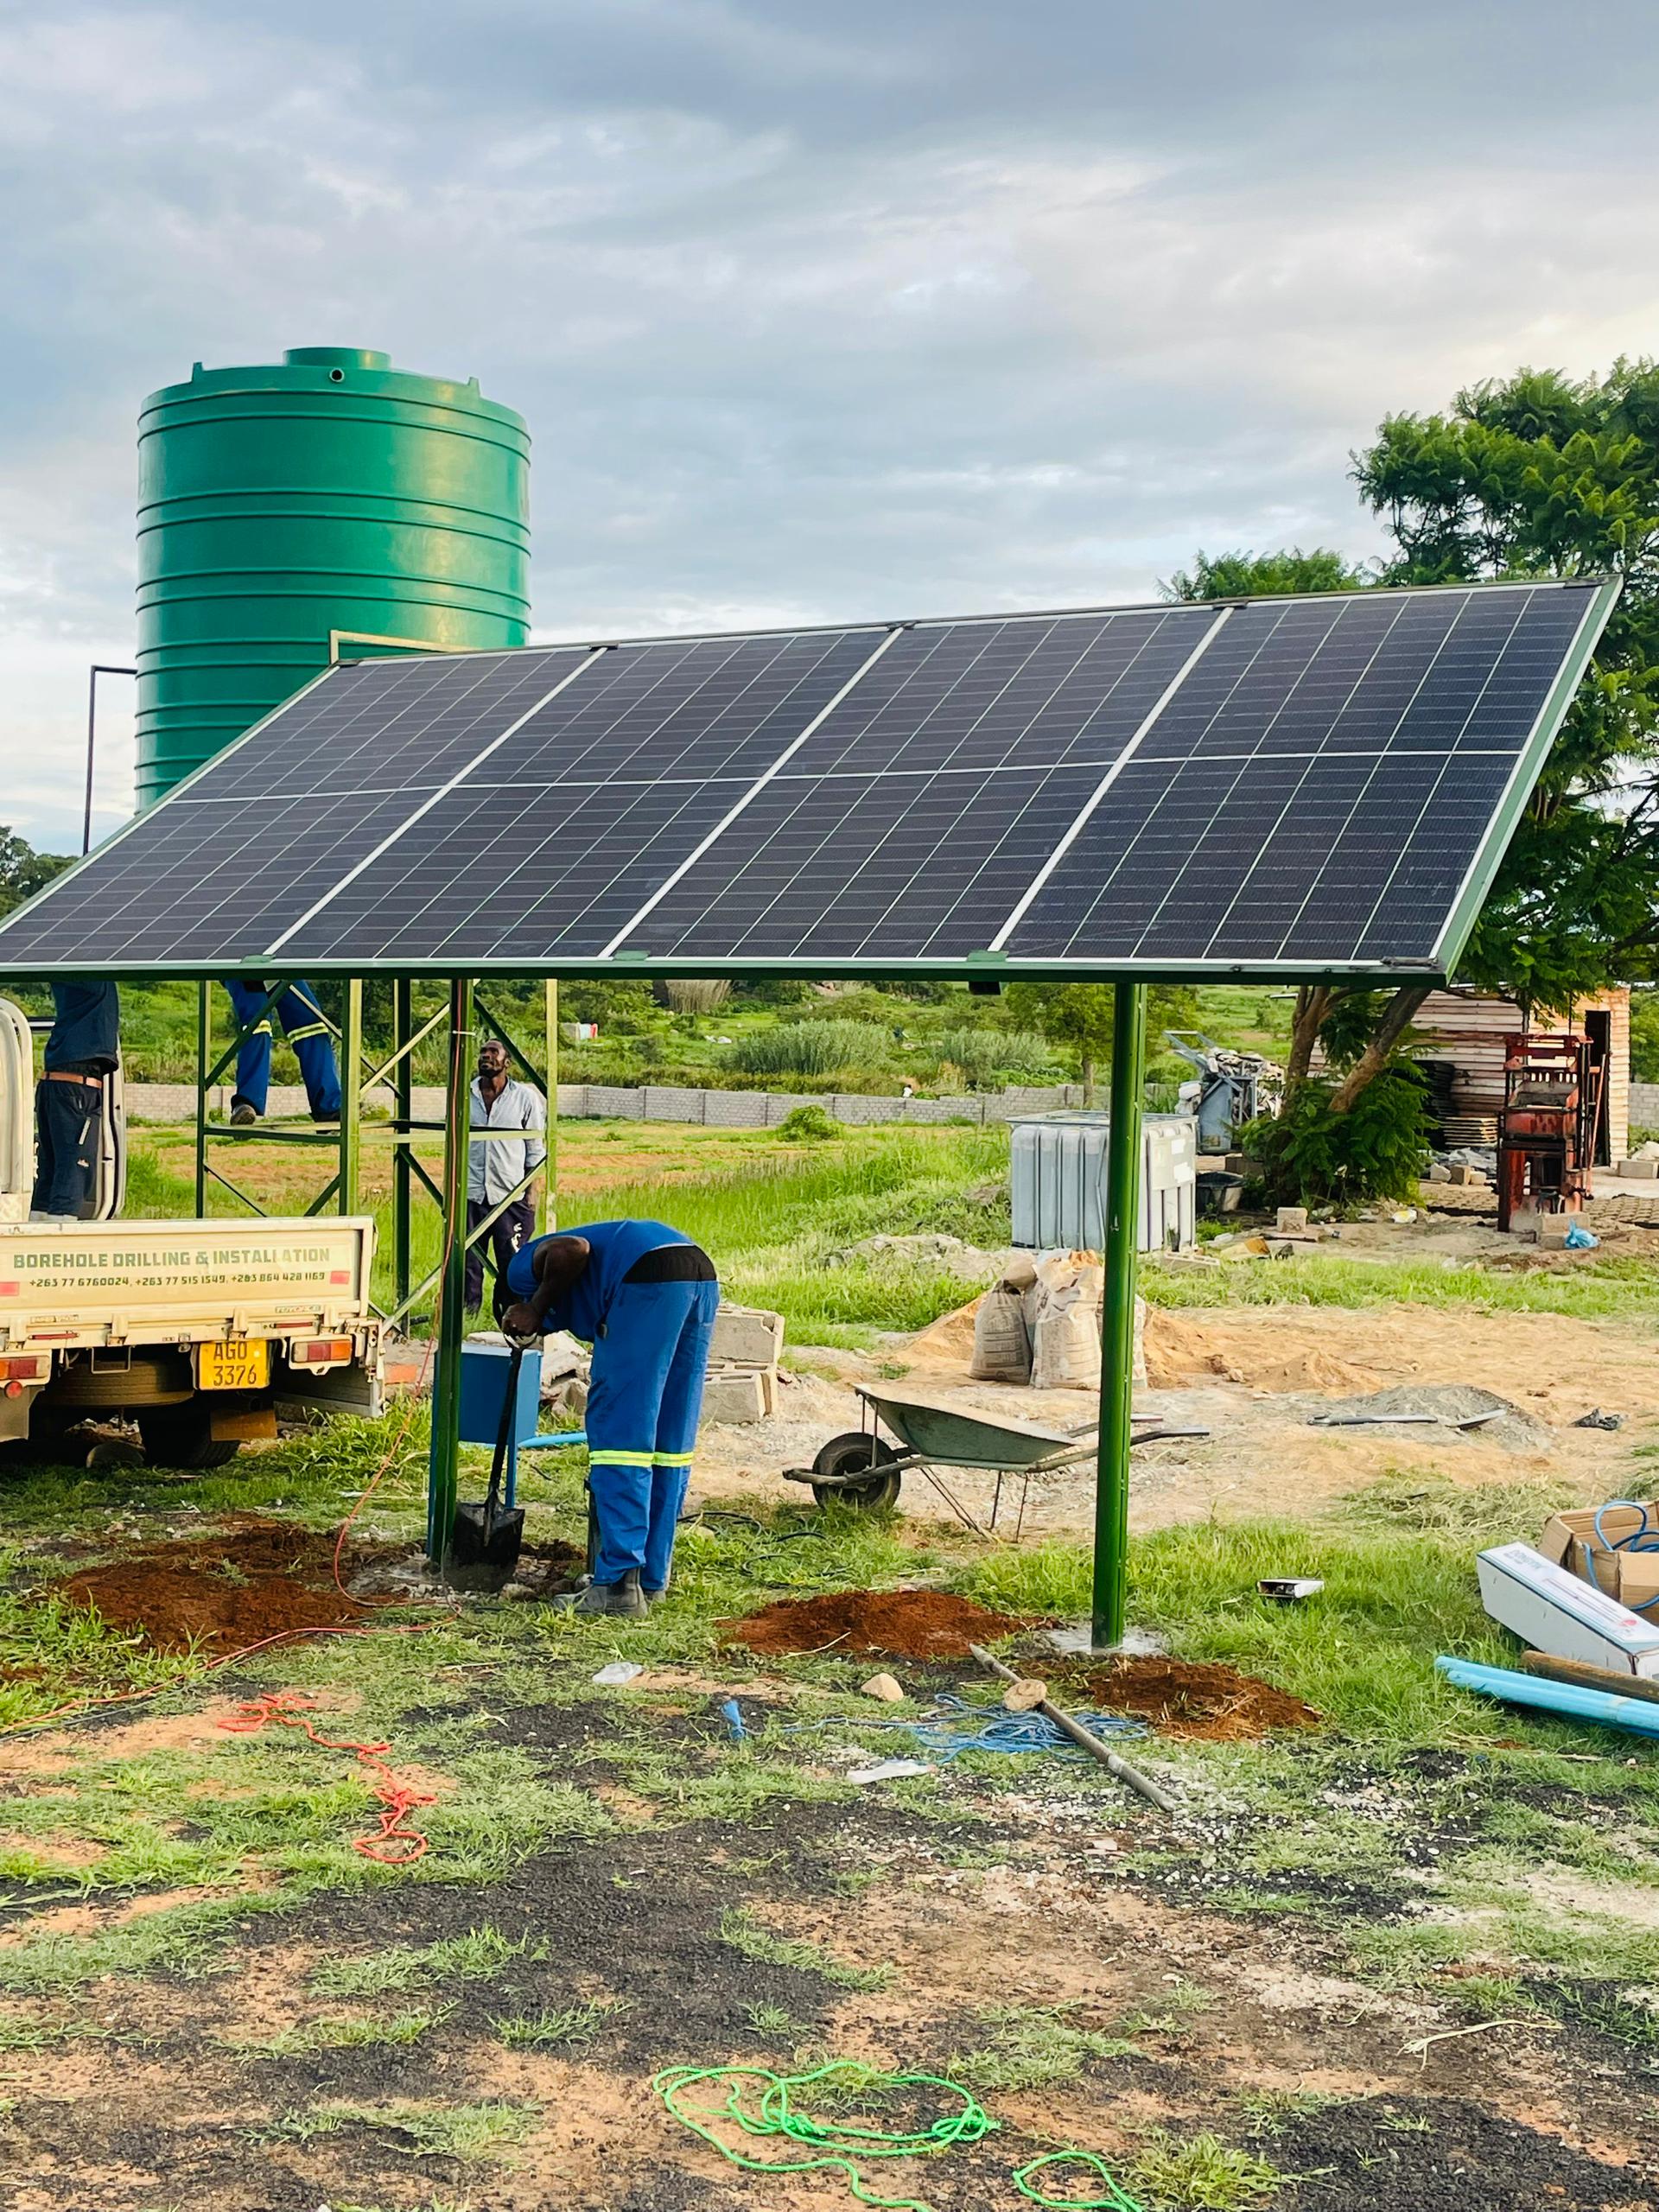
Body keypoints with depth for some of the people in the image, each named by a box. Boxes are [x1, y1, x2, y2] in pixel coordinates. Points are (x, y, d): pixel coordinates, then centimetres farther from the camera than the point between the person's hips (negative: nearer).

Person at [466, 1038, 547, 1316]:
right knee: (468, 1263, 2)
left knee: (512, 1264, 1)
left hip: (511, 1196, -1)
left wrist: (531, 1191, 0)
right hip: (469, 1195, 1)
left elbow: (535, 1149, 5)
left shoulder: (524, 1097, 2)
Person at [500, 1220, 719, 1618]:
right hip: (701, 1275, 9)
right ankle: (652, 1577, 22)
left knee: (619, 1434, -2)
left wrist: (537, 1308, 7)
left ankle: (619, 1583, -4)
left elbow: (574, 1249, -7)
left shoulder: (524, 1268, 16)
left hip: (649, 1280, -9)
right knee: (670, 1442, 15)